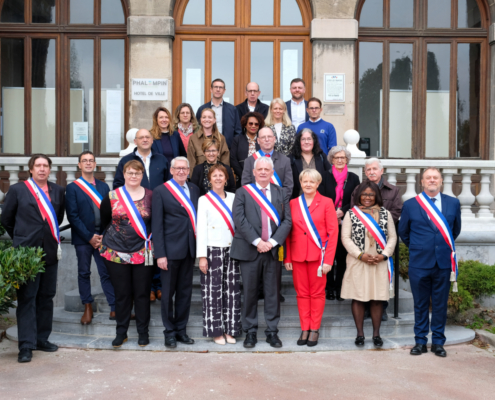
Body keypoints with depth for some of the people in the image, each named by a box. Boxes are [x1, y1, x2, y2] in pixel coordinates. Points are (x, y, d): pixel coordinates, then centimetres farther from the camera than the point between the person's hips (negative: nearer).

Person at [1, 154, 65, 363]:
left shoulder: (58, 191, 8)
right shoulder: (17, 190, 0)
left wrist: (51, 235, 13)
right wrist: (21, 238, 11)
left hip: (50, 251, 4)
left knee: (46, 297, 10)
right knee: (26, 299, -2)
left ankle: (42, 338, 22)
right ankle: (26, 346, 2)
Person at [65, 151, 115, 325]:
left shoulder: (104, 186, 10)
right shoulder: (72, 188, 1)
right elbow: (72, 216, -6)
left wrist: (104, 235, -5)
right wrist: (89, 237, -11)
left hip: (102, 237, 2)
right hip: (83, 238, -2)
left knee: (107, 273, 1)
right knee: (84, 273, 6)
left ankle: (115, 308, 3)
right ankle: (88, 308, 16)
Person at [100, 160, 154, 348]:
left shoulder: (151, 196, 2)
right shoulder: (111, 197, 2)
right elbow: (103, 222, 12)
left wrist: (149, 240, 4)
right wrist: (111, 238, 13)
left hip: (142, 253, 0)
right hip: (117, 253, 0)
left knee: (142, 293, 5)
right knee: (122, 294, 7)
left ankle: (143, 332, 18)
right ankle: (121, 332, 20)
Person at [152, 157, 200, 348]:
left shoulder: (194, 189, 10)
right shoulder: (161, 191, -3)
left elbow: (197, 217, 10)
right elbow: (157, 225, -6)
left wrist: (198, 247, 2)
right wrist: (160, 254, -12)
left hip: (189, 248, 4)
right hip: (170, 249, -4)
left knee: (185, 292, 12)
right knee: (168, 293, 5)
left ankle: (181, 329, 24)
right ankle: (169, 332, 17)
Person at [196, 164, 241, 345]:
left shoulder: (233, 198, 10)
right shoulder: (204, 200, 3)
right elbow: (201, 229, -2)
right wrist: (202, 256, -8)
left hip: (231, 249, 3)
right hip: (213, 250, -3)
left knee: (232, 290, 4)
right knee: (213, 291, -2)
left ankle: (230, 330, 14)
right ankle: (216, 331, 8)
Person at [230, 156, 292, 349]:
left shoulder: (281, 194, 10)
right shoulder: (243, 192, 4)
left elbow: (287, 221, 3)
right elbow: (239, 219, -6)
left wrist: (272, 242, -10)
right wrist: (257, 241, -13)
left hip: (273, 249, 2)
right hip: (249, 250, -1)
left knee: (273, 292, 5)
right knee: (250, 292, 4)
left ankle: (272, 332, 15)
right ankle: (250, 332, 15)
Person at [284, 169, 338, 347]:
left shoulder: (326, 203, 0)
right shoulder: (293, 203, 7)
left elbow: (333, 232, -4)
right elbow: (288, 232, 7)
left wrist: (328, 259, -10)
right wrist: (287, 257, 1)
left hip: (318, 255, -2)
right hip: (297, 255, 2)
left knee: (317, 292, 5)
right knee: (302, 292, 7)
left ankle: (315, 329, 15)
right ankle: (304, 329, 16)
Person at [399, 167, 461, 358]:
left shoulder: (453, 203, 4)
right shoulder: (410, 205, 0)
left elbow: (456, 229, 17)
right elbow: (403, 232, 11)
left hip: (444, 263, 1)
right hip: (419, 263, -1)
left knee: (440, 304, 9)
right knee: (420, 304, 8)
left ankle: (438, 342, 21)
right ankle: (420, 341, 19)